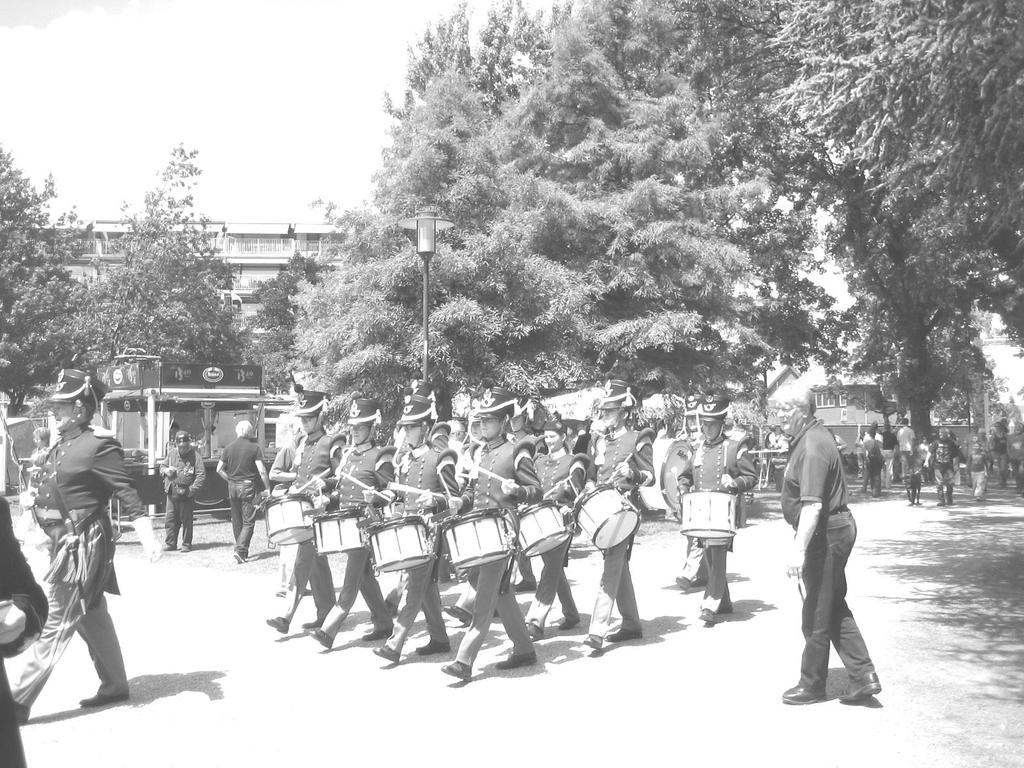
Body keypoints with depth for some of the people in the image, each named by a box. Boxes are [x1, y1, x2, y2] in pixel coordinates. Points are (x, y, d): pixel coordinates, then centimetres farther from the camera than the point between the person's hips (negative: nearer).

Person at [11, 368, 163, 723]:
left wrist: (147, 537, -26)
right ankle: (115, 686, 30)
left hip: (83, 544, -9)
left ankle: (19, 701, 2)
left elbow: (127, 494, -18)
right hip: (64, 542, 9)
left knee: (56, 623, -3)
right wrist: (34, 500, 2)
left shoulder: (99, 446, -15)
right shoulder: (61, 447, 10)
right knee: (92, 618, 18)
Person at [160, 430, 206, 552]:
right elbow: (162, 468, 21)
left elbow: (201, 476, -10)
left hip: (186, 495, -4)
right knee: (170, 519, 7)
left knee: (186, 520, 3)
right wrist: (166, 470, -4)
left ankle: (186, 544, 13)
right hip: (171, 493, 4)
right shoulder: (172, 453, 9)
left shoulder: (195, 456, -6)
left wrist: (192, 490, -18)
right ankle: (170, 543, 18)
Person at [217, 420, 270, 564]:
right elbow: (262, 471, -11)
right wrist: (267, 488, -5)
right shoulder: (254, 447, -6)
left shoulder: (229, 447, 5)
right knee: (248, 522, -1)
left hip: (232, 487, 4)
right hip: (248, 486, -4)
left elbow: (219, 469, 5)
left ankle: (242, 550, 22)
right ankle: (240, 550, -15)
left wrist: (230, 480, 15)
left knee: (236, 521, 14)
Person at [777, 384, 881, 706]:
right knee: (834, 608, 15)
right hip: (836, 528, 11)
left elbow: (813, 504, -29)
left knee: (816, 615, 3)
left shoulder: (812, 447, -22)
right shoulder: (812, 436, 11)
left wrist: (799, 549, -32)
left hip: (825, 534, -11)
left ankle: (812, 685, 16)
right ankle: (864, 676, 18)